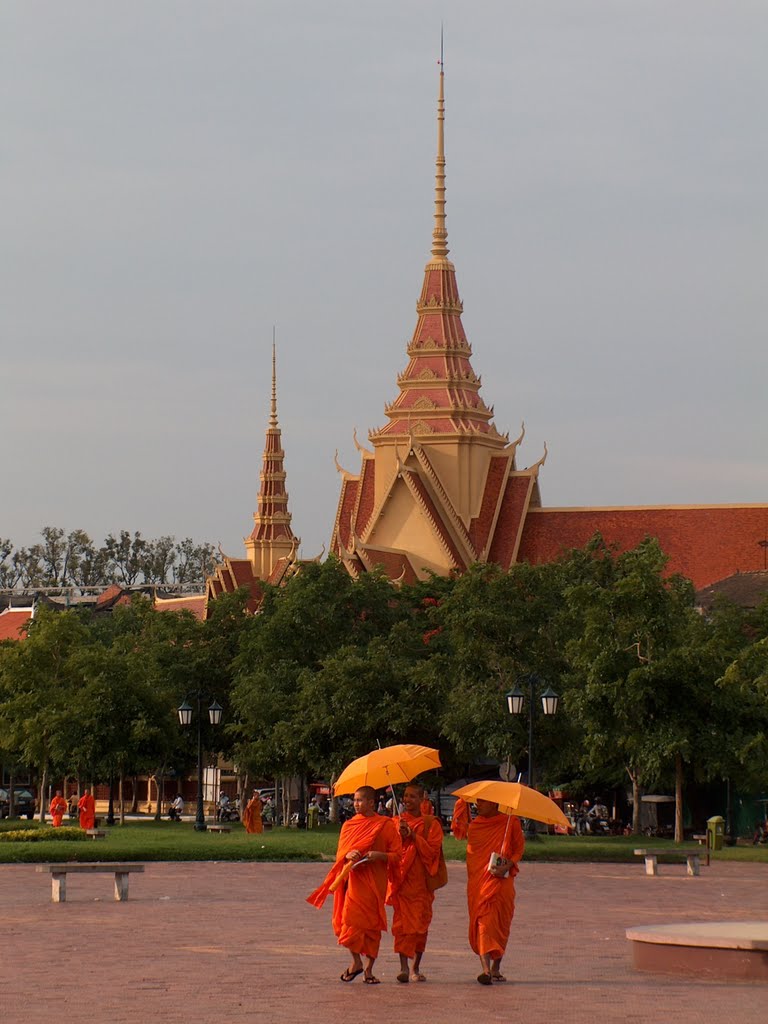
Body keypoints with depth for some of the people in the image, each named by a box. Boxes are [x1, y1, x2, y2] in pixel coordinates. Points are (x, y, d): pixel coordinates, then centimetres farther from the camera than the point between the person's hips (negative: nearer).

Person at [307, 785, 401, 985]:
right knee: (350, 919, -9)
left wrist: (380, 855, -17)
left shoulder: (386, 825, 1)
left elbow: (397, 855, 1)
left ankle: (369, 968, 8)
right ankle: (356, 962, 7)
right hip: (353, 879, 3)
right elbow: (340, 853, 12)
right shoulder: (349, 825, 12)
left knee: (373, 924, 1)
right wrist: (349, 855, -11)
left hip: (374, 882, -2)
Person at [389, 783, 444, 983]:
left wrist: (413, 835, -12)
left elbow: (432, 850, -5)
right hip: (402, 879, 0)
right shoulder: (397, 822, 12)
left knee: (420, 924, 3)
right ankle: (404, 967, -16)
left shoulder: (431, 823, 6)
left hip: (421, 880, 0)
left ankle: (416, 968, 14)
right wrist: (401, 835, -13)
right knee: (402, 922, -10)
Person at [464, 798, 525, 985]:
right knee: (483, 922, -11)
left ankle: (496, 968, 19)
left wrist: (509, 864, -15)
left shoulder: (510, 822, 1)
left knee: (500, 924, 4)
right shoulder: (475, 825, 10)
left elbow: (519, 847, 2)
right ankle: (486, 968, -21)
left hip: (502, 880, -1)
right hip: (477, 881, 1)